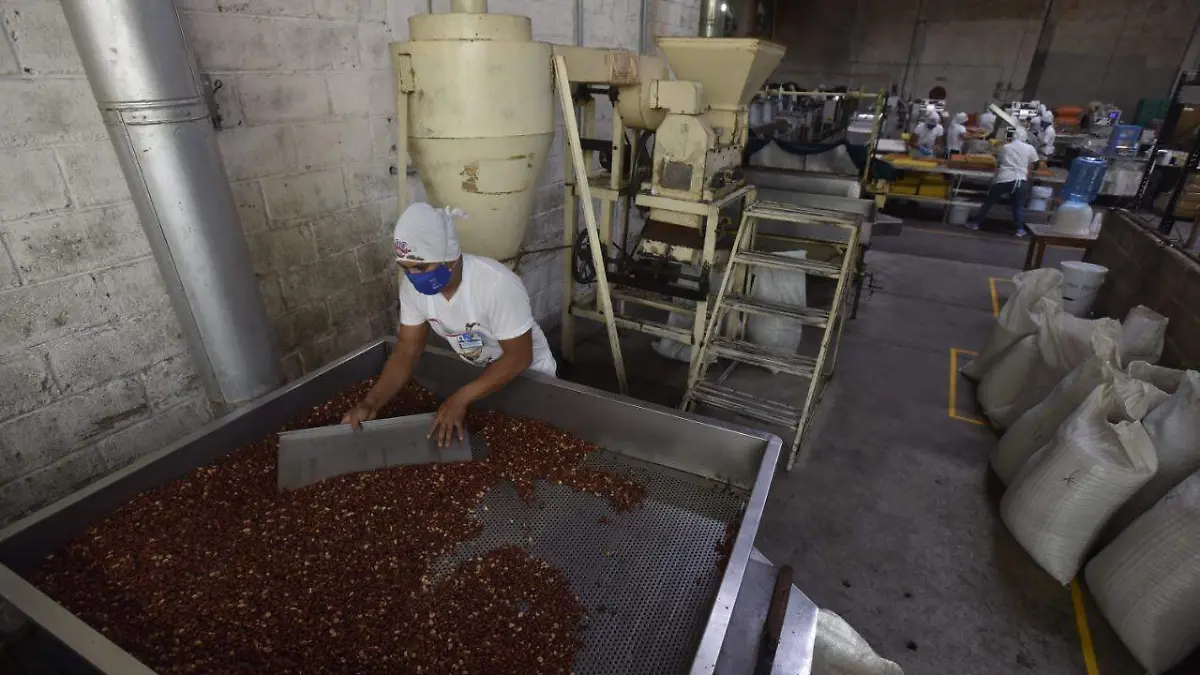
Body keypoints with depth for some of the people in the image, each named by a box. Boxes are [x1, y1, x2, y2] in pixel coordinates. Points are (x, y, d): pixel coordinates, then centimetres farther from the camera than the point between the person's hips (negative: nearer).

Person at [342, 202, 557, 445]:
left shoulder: (497, 284, -38)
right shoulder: (413, 285, -20)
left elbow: (519, 357, -32)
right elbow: (406, 352, -13)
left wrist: (460, 399, -37)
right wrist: (371, 402, -28)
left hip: (527, 371, -4)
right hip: (475, 370, 5)